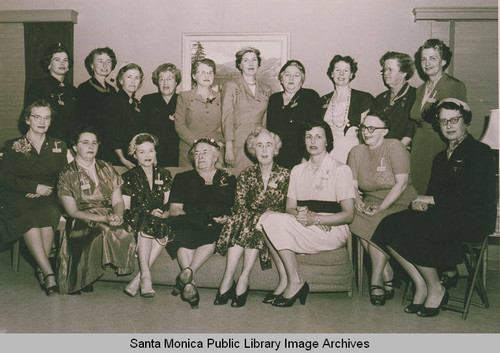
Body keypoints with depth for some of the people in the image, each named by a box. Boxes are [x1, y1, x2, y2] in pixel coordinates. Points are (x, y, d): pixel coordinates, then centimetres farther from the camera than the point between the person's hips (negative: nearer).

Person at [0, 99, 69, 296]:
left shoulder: (59, 146, 17)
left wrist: (46, 190, -10)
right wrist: (35, 187, -13)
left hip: (48, 198, 1)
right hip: (17, 198, -1)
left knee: (48, 213, -35)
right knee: (28, 218, -35)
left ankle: (41, 269, -27)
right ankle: (48, 272, -38)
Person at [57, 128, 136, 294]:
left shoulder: (106, 169, 17)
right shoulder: (66, 174, 4)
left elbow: (118, 201, 11)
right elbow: (72, 211, -5)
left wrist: (118, 215, -14)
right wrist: (105, 218, -18)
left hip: (110, 217, 4)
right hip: (83, 223, -4)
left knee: (126, 232, -29)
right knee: (103, 232, -36)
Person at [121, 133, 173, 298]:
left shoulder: (164, 175, 17)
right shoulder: (129, 177, 7)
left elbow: (168, 204, 14)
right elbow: (125, 209, -1)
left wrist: (165, 213, -9)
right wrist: (149, 212, -14)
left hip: (159, 220, 2)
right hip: (136, 222, -2)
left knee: (165, 229, -33)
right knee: (146, 224, -37)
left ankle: (137, 280, -32)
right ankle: (146, 277, -35)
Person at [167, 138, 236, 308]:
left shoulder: (228, 179, 22)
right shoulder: (183, 178, 22)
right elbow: (174, 209, 10)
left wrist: (225, 218, -10)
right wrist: (195, 219, -8)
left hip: (218, 226, 0)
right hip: (188, 223, 0)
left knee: (212, 233, -36)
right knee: (184, 235, -35)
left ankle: (187, 274, -42)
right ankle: (191, 283, -44)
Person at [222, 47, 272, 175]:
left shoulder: (266, 89, 14)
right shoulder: (231, 86, 3)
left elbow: (265, 121, 16)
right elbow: (227, 119, -3)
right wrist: (228, 148, -11)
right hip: (238, 144, -3)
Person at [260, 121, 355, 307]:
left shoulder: (340, 169, 2)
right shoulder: (297, 170, 19)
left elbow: (348, 215, -5)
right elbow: (290, 207, 11)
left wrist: (314, 218, -19)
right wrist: (299, 214, -14)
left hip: (333, 231, -5)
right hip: (302, 229, 6)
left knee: (274, 220, -25)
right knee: (268, 216, -21)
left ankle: (294, 282, -17)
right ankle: (285, 282, -21)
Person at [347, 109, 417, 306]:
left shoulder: (395, 147, -5)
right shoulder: (356, 152, 11)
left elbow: (401, 183, -13)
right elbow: (352, 185, 5)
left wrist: (381, 207, -23)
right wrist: (357, 201, -17)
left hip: (399, 204, -4)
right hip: (370, 204, 5)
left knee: (379, 224, -32)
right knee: (357, 220, -25)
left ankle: (376, 282, -18)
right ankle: (388, 278, -15)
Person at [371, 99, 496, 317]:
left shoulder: (480, 152, -3)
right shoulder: (441, 157, 21)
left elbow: (472, 197, -14)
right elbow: (432, 192, 14)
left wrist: (432, 199, -10)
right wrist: (420, 203, -9)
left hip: (472, 221, -7)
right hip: (443, 217, 7)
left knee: (406, 229, -27)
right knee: (389, 226, -15)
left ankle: (435, 289, -8)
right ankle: (421, 286, -9)